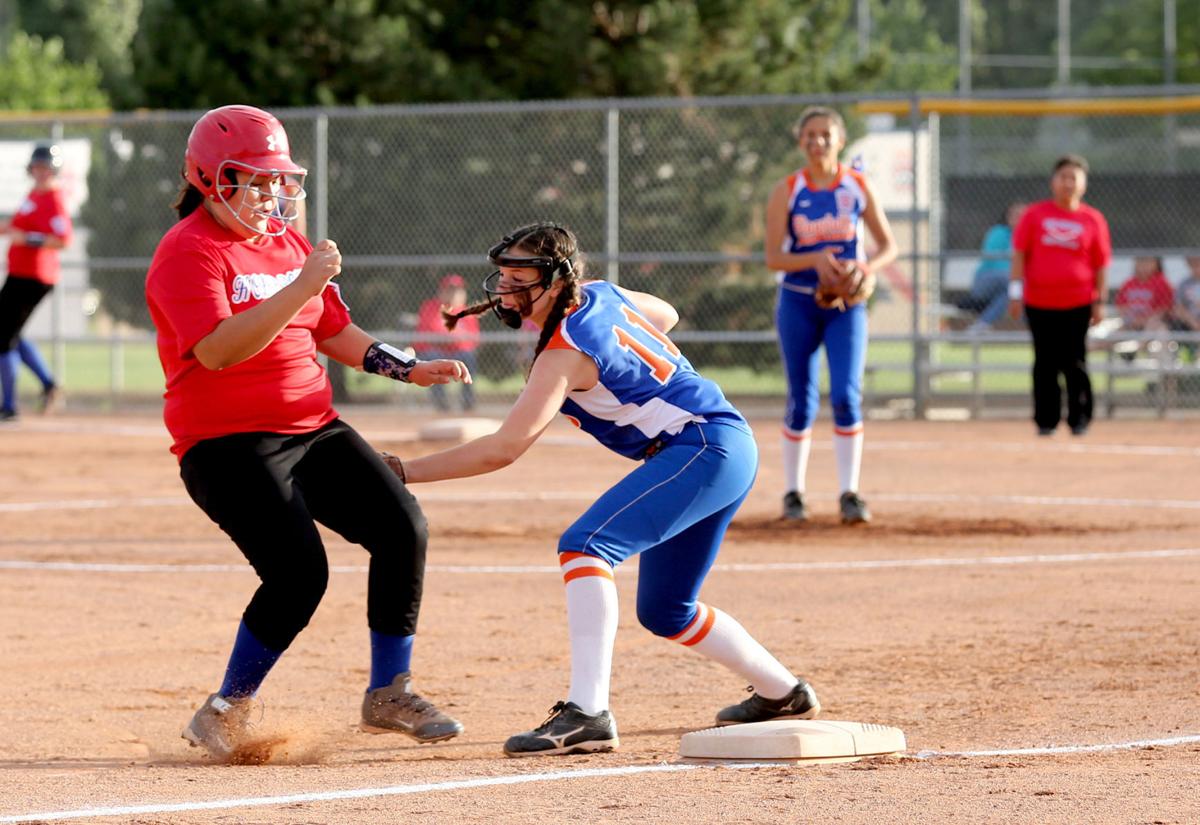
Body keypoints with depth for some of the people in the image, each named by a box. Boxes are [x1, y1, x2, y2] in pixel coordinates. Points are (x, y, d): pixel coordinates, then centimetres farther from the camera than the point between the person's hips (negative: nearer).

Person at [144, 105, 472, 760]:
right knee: (299, 572, -21)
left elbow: (333, 331, 24)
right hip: (227, 443, -8)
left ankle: (389, 694, 4)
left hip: (312, 429, 8)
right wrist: (302, 286, -31)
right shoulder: (188, 252, -12)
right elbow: (218, 349, -27)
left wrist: (410, 369, 13)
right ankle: (225, 715, -4)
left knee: (402, 527, -7)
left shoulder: (287, 242, 15)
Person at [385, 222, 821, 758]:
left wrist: (401, 471, -23)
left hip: (703, 449, -10)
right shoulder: (601, 294, 6)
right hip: (728, 452, 10)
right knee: (664, 612, 21)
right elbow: (665, 316, 29)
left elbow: (503, 449, -24)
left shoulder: (565, 352, -18)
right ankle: (783, 694, 37)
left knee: (584, 547, -26)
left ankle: (587, 713, -35)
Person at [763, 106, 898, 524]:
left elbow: (888, 245, 6)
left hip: (846, 304, 0)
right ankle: (793, 493, 17)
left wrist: (867, 267, -15)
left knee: (846, 396, -12)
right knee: (802, 400, 4)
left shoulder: (857, 187, 1)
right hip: (798, 302, 0)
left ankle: (849, 494, -9)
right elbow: (773, 258, -6)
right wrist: (815, 259, -23)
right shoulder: (786, 191, -3)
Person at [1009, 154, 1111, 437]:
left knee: (1074, 363, -1)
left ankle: (1079, 418, 8)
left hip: (1077, 304, -1)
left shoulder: (1093, 220, 3)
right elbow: (1019, 254, 3)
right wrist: (1016, 291, -5)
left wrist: (1099, 302, 2)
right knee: (1045, 363, 4)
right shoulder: (1035, 214, 4)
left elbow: (1101, 264, 6)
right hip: (1039, 303, 1)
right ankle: (1046, 420, 10)